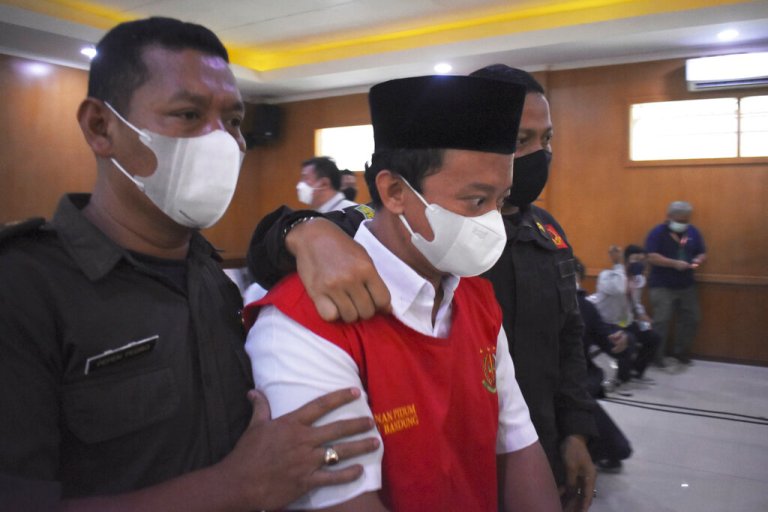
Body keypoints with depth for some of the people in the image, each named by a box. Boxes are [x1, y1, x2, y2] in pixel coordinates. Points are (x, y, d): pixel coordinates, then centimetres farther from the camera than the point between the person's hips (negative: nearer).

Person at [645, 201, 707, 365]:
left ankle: (681, 352, 25)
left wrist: (697, 261, -11)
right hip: (662, 286, -6)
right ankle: (657, 355, 4)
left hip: (687, 285, 6)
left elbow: (703, 254, 12)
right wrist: (675, 263, -27)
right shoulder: (658, 232, -10)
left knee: (691, 319, 9)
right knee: (662, 321, -9)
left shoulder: (693, 232, 7)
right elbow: (652, 257, -18)